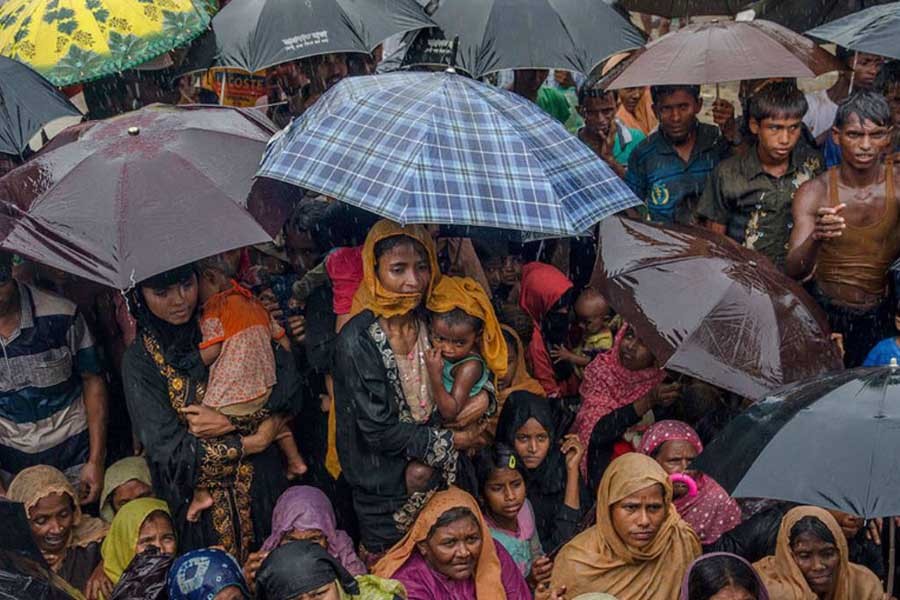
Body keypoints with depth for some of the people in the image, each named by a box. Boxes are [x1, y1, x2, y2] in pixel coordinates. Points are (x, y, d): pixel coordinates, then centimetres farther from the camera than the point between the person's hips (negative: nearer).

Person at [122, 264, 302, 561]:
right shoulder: (140, 360, -8)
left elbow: (288, 382, -9)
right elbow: (171, 450, -14)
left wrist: (229, 421, -19)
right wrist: (253, 442, -14)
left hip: (262, 489, 2)